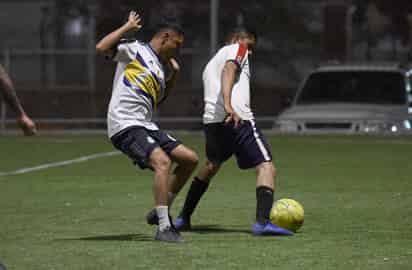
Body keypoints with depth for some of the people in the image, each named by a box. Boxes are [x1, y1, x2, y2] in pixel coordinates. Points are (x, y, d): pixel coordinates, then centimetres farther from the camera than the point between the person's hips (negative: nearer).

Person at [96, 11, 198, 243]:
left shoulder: (163, 69, 23)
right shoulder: (135, 50, 1)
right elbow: (102, 48, -12)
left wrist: (175, 74, 20)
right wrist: (128, 27, -6)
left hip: (147, 126, 9)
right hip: (124, 125, -9)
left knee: (190, 159, 6)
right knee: (163, 161, -27)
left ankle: (162, 212, 18)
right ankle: (164, 228, -27)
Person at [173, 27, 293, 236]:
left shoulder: (211, 63, 32)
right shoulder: (237, 49, 8)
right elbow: (229, 71, -13)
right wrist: (228, 105, -27)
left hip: (210, 120, 8)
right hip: (238, 119, -8)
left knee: (211, 166, 31)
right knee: (266, 167, -9)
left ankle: (183, 218, 35)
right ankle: (262, 222, -28)